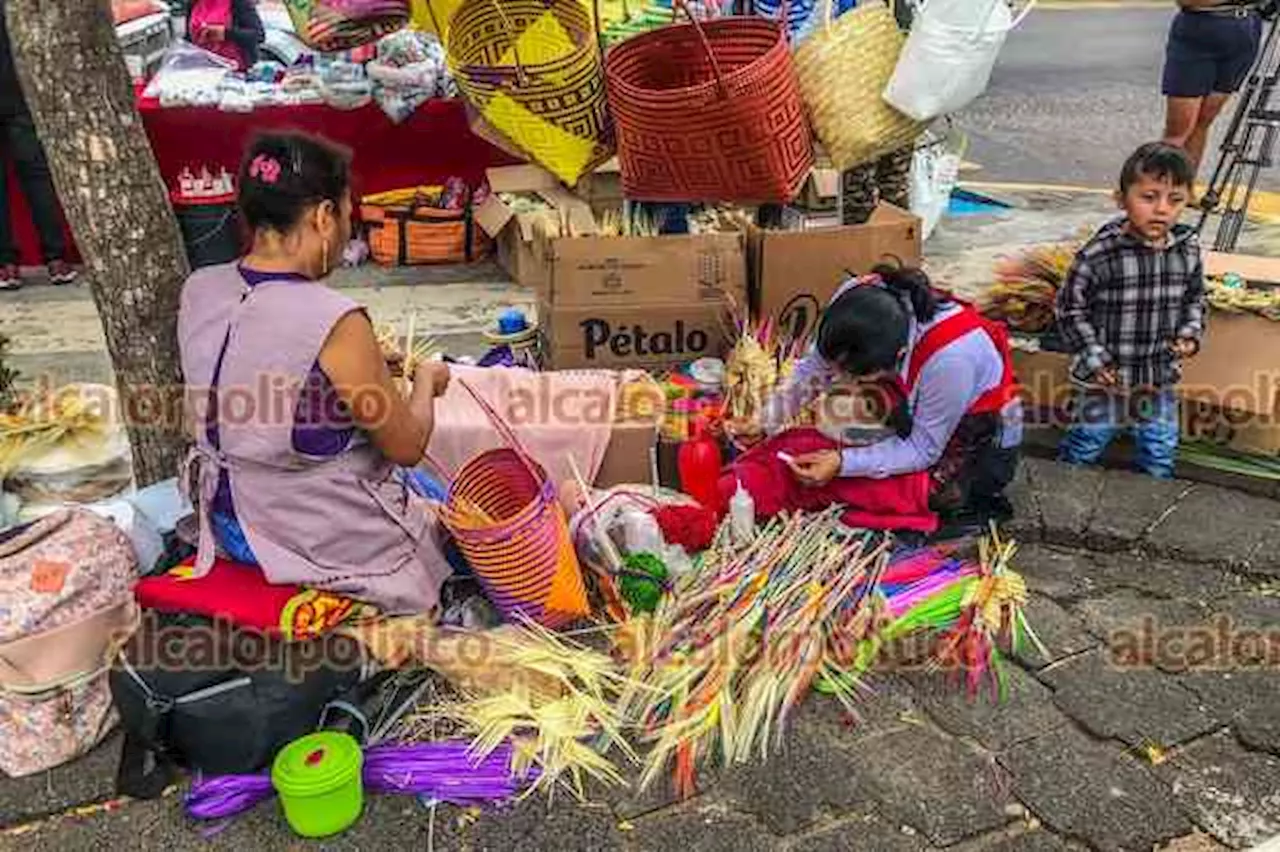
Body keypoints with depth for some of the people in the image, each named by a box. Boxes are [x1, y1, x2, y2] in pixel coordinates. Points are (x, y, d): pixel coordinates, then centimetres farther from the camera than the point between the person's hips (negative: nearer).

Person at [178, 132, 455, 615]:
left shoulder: (198, 290, -8)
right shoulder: (336, 324, -29)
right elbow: (407, 446, -16)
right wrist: (427, 381, 3)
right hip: (324, 543, -7)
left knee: (418, 488, 30)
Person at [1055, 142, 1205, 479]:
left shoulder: (1188, 249, -6)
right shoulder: (1099, 255, -23)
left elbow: (1195, 297, 12)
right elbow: (1070, 308, -13)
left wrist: (1190, 333, -4)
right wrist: (1095, 359, -14)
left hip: (1160, 378, 5)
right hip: (1106, 376, -4)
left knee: (1161, 454, 20)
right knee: (1087, 443, 14)